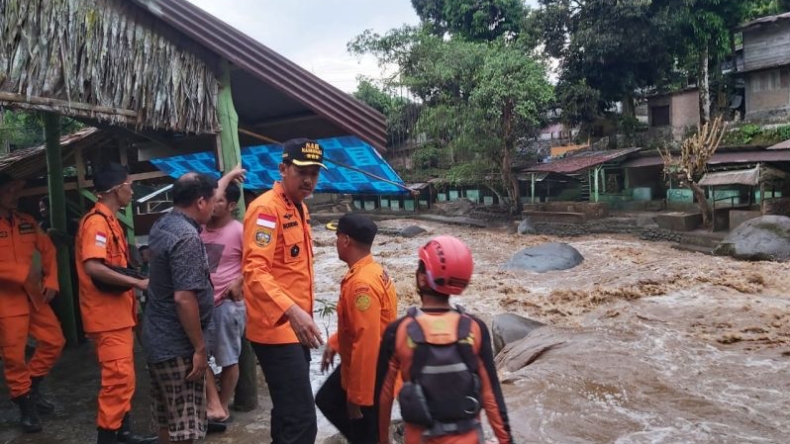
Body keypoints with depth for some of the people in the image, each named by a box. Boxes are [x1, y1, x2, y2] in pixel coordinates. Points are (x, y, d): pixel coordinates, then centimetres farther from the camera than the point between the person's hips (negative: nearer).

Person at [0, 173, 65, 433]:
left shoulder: (27, 223, 9)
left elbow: (48, 250, 14)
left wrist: (51, 280, 3)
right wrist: (22, 273, -23)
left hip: (34, 296, 6)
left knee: (54, 341, 10)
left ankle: (32, 388, 29)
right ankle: (25, 406, 17)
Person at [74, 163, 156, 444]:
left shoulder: (109, 220, 16)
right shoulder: (97, 221, -16)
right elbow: (93, 267, -28)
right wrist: (137, 282, -26)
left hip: (118, 311, 10)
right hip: (107, 314, -10)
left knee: (122, 376, 16)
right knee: (119, 377, -7)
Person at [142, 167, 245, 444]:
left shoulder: (164, 224, 8)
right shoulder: (187, 237, -22)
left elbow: (206, 196, 26)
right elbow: (183, 298, -27)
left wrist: (229, 176, 41)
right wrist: (199, 348, -19)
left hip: (158, 339, 10)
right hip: (177, 346, -10)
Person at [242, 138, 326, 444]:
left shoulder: (300, 208, 14)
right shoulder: (266, 208, -15)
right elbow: (255, 271, -26)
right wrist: (292, 311, -37)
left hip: (295, 328, 9)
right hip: (276, 329, -9)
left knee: (288, 413, 20)